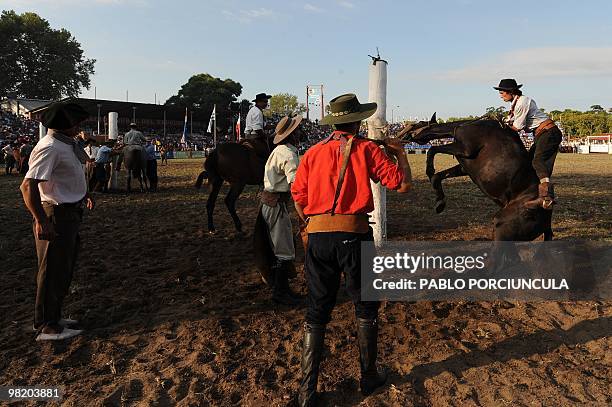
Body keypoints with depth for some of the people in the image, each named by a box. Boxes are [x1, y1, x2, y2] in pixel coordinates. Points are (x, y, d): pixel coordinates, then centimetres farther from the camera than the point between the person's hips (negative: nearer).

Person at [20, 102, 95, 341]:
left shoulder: (66, 144, 10)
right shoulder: (50, 147, -21)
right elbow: (28, 186, -29)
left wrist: (83, 194, 24)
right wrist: (42, 221, -31)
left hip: (70, 213, 10)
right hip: (56, 215, -10)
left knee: (64, 270, 20)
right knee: (53, 272, 1)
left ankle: (53, 317, 35)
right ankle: (47, 327, 14)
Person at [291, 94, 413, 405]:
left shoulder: (312, 153, 10)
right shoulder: (366, 149, 1)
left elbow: (298, 198, 8)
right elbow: (403, 184, 0)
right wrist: (400, 152, 16)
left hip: (318, 238, 3)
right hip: (355, 235, -2)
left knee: (316, 314, 13)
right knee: (365, 308, 18)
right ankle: (368, 377, 31)